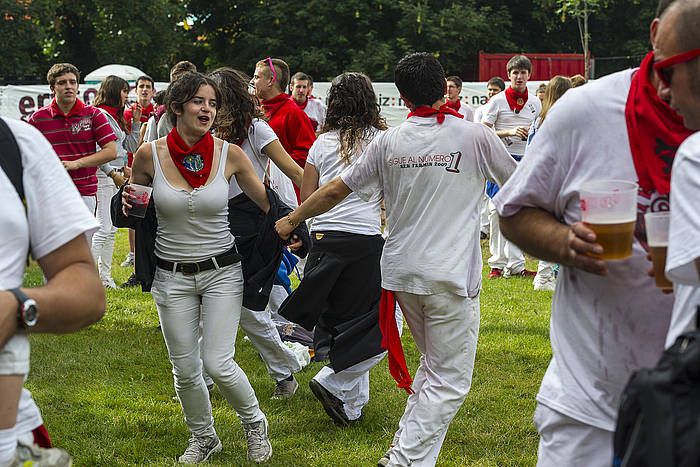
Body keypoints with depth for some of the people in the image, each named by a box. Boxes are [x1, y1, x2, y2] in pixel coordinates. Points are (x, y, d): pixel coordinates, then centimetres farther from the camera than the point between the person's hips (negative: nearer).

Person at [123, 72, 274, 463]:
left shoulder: (229, 154, -9)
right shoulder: (150, 155, -9)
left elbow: (268, 204, 4)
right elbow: (134, 205, 11)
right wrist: (128, 203, -12)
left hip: (222, 270, -1)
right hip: (172, 274, 1)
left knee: (218, 364, -9)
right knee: (185, 370, 7)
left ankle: (255, 423, 20)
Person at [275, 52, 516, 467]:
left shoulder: (389, 142, 4)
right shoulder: (475, 136, -4)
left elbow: (337, 189, 11)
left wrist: (292, 219, 25)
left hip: (401, 271, 5)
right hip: (451, 276, -5)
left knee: (434, 366, 23)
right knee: (449, 382, 0)